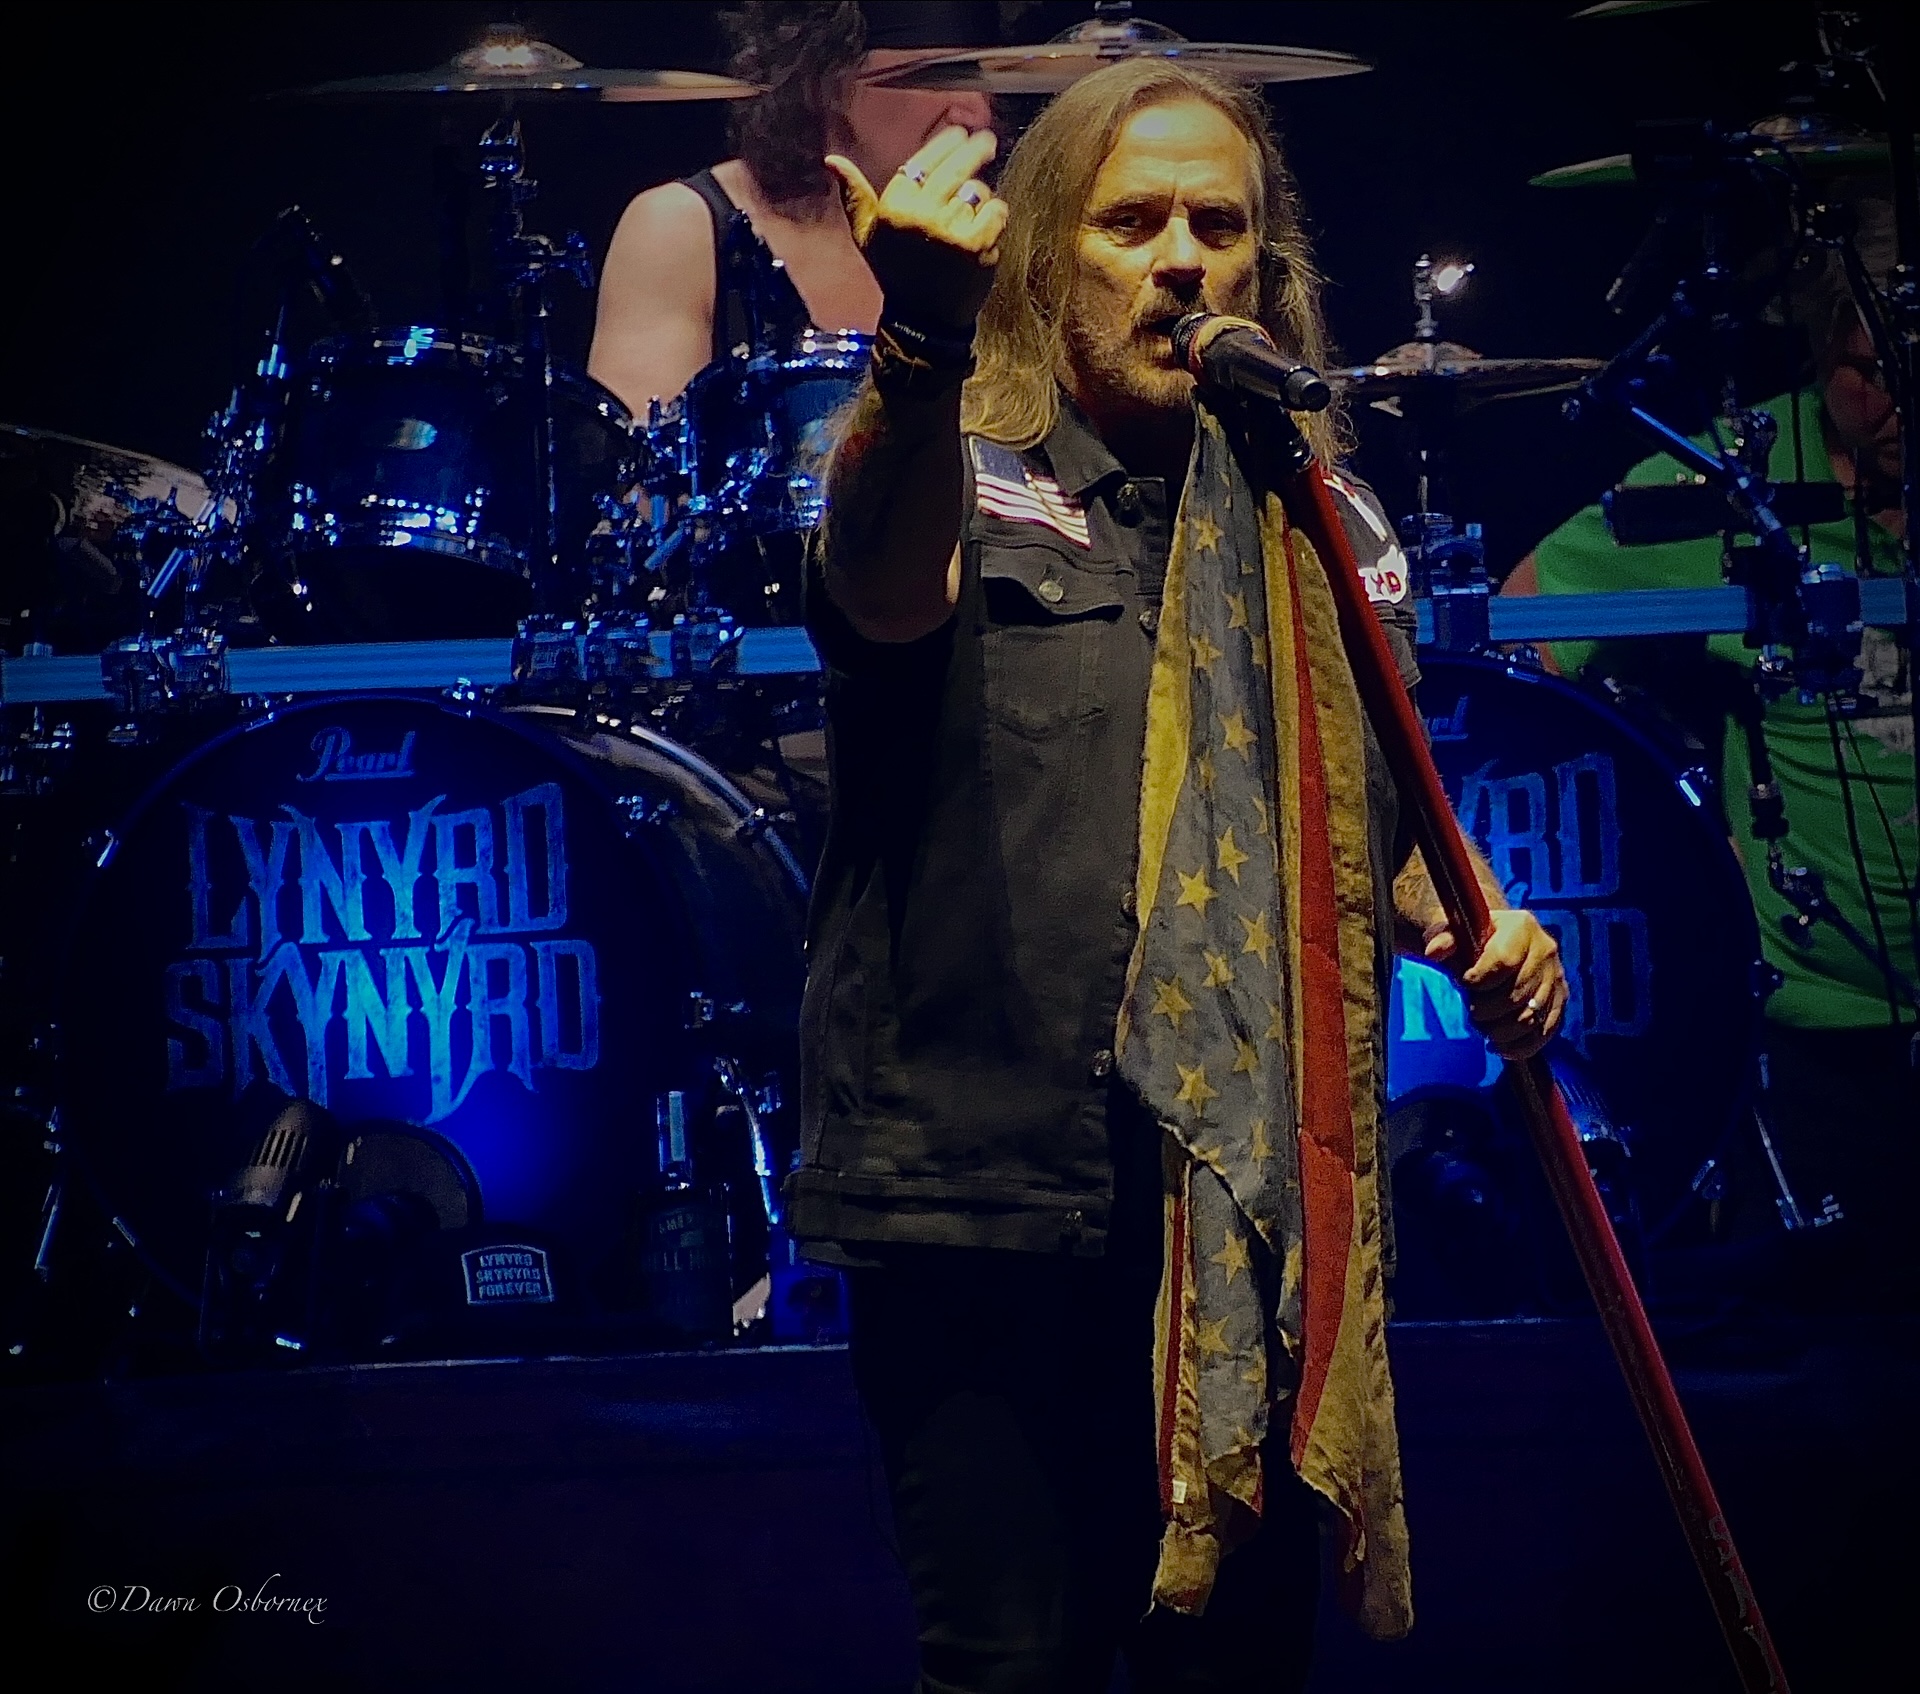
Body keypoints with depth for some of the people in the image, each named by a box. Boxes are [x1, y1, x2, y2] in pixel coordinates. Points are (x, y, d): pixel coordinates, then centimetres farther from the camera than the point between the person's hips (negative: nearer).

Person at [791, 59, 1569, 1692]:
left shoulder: (1324, 527, 14)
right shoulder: (968, 484, -4)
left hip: (1269, 1233, 5)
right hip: (1002, 1232, -5)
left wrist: (1475, 924, 5)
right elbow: (886, 591, -30)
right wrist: (923, 341, -49)